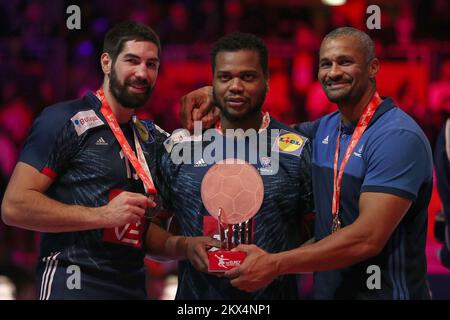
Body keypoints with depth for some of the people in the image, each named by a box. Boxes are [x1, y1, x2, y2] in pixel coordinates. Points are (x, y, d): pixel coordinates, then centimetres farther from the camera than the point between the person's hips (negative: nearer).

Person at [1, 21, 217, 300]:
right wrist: (102, 215, -20)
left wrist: (184, 246, 0)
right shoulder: (66, 121, -8)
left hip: (133, 289, 7)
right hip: (74, 287, -7)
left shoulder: (152, 138, 13)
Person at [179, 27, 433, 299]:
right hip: (328, 290, 7)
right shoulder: (326, 129, 6)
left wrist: (276, 264, -26)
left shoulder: (399, 136, -18)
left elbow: (369, 238, -26)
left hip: (387, 292, -7)